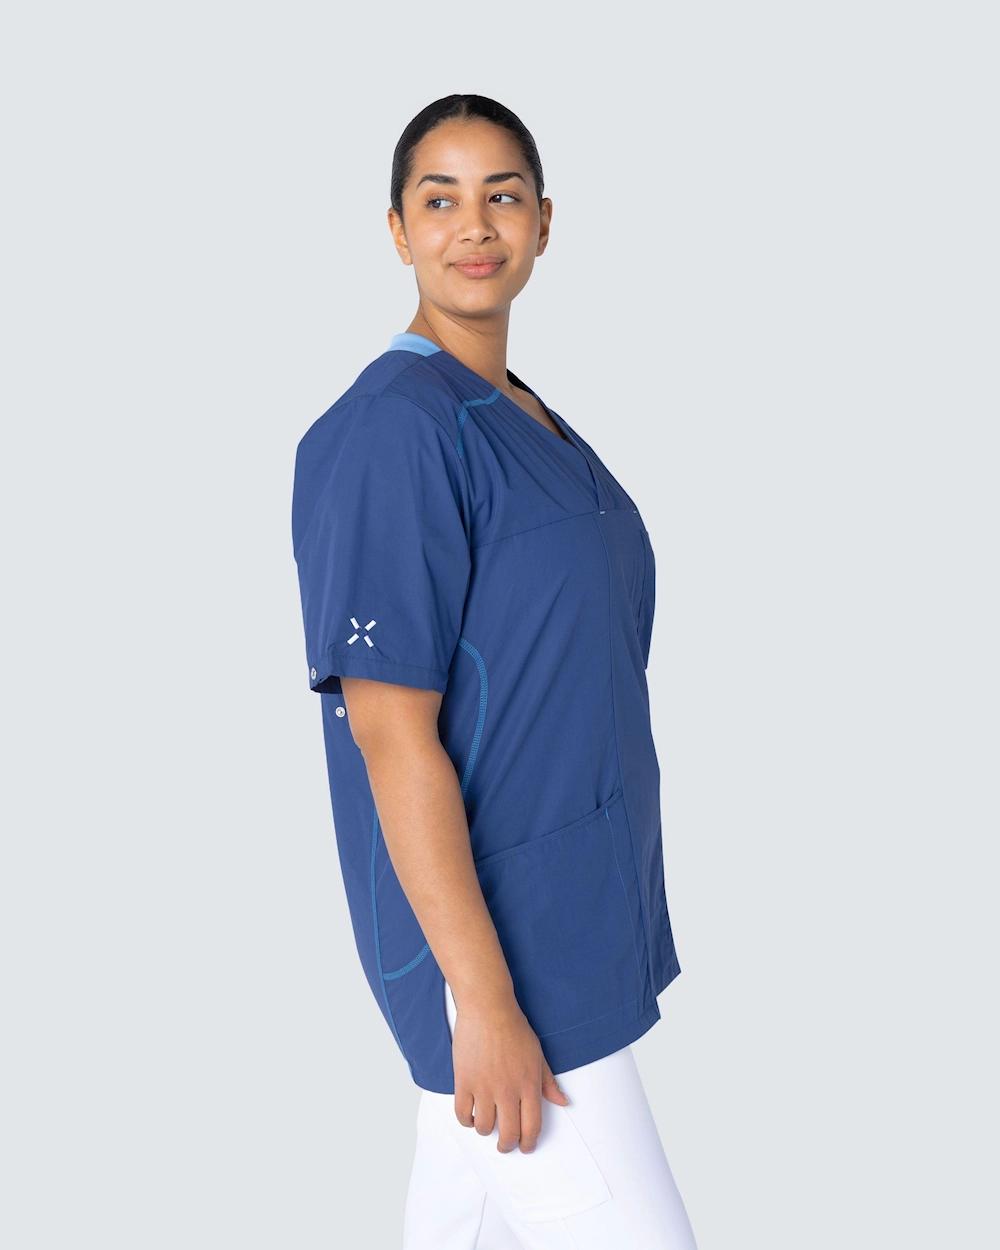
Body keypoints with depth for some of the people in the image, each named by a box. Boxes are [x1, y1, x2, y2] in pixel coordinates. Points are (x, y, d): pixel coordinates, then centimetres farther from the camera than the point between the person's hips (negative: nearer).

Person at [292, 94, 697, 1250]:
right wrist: (484, 999, -23)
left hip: (575, 911, 9)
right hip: (486, 932, -9)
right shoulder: (391, 431, -18)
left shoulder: (528, 421, 11)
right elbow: (391, 731, -21)